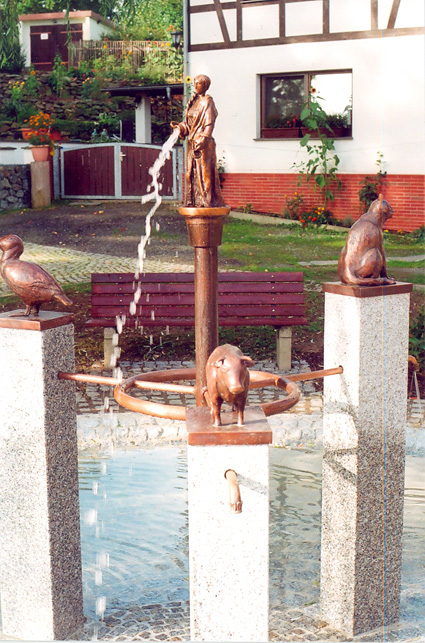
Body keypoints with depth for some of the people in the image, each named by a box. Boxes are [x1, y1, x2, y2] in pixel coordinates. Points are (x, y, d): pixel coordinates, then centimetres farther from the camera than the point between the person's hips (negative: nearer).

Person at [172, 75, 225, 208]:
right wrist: (179, 126, -1)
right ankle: (195, 201, 13)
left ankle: (208, 201, -5)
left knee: (204, 171, -7)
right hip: (193, 142, 8)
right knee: (192, 172, 8)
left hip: (204, 143, -8)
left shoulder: (207, 102, -7)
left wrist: (202, 141, -23)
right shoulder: (194, 101, 16)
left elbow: (209, 124, -14)